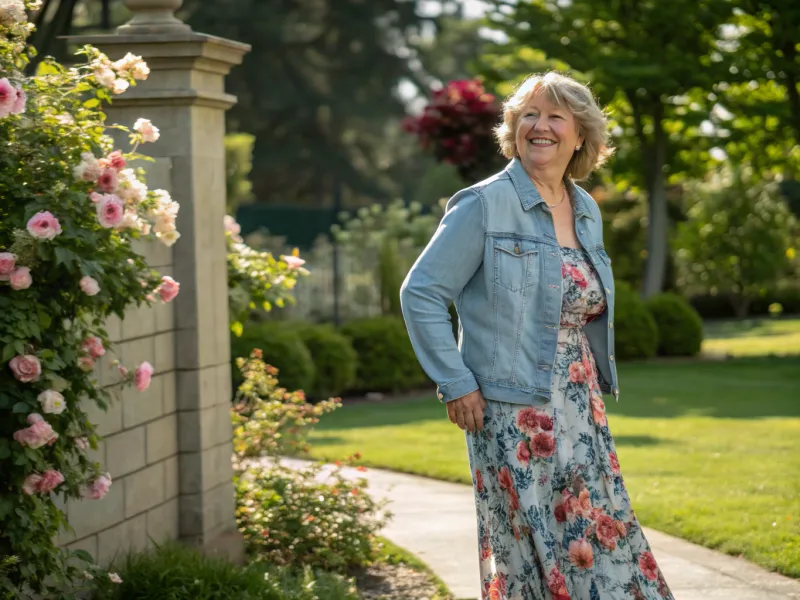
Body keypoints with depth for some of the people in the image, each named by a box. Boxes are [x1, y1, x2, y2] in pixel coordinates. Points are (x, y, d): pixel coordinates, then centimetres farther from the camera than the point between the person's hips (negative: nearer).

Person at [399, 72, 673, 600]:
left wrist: (601, 384, 15)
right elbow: (420, 294, -10)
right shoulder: (484, 205, -9)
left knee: (609, 550, 7)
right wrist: (457, 385, -13)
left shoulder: (587, 212, 11)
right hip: (514, 418, -6)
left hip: (583, 414, 7)